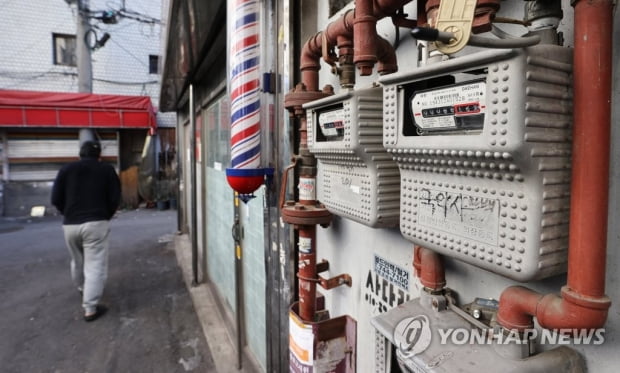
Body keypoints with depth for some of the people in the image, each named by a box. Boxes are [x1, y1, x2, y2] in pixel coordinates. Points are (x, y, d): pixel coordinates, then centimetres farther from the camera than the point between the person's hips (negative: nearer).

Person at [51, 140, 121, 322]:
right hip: (96, 223, -4)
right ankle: (90, 308, -3)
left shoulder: (66, 169, 8)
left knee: (77, 262, 24)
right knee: (95, 265, -1)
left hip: (70, 224, 4)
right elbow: (115, 199, -3)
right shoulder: (107, 169, 2)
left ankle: (83, 289, 48)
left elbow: (56, 199, 4)